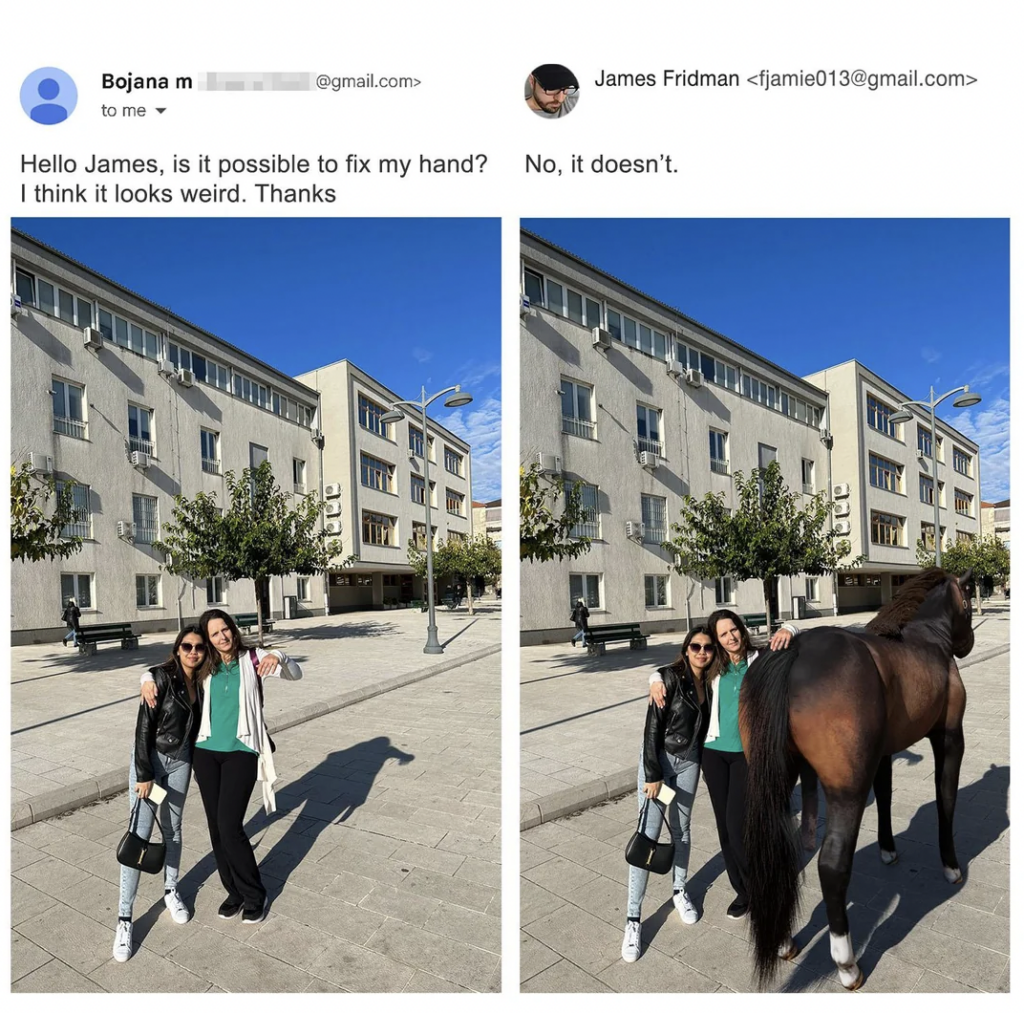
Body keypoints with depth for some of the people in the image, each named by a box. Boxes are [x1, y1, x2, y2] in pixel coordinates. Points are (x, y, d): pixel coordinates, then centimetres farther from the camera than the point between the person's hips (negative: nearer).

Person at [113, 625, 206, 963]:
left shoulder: (201, 682, -3)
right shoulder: (161, 677, -19)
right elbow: (144, 725, -17)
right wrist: (144, 774, -17)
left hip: (180, 761, 5)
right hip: (150, 759, -5)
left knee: (172, 829, 16)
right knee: (139, 835, -3)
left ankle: (171, 891, 35)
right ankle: (124, 918, 8)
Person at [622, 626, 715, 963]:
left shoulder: (708, 683, 1)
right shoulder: (669, 677, -17)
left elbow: (703, 726, 13)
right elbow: (652, 726, -18)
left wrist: (701, 762, 15)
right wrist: (653, 774, -18)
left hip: (689, 762, 5)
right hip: (658, 759, -5)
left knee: (681, 829, 18)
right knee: (648, 835, -5)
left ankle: (679, 891, 39)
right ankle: (633, 918, 4)